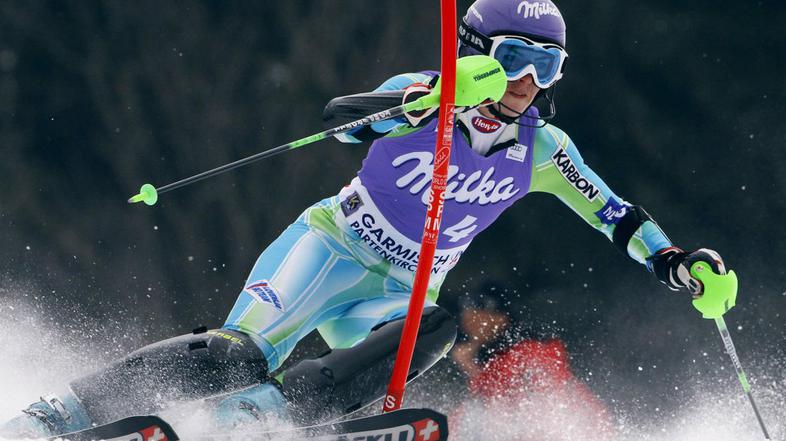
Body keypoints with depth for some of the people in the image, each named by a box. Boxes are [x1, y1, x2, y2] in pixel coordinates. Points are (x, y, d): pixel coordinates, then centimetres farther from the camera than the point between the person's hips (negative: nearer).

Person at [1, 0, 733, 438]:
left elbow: (610, 210, 8)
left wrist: (668, 260, -7)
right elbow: (343, 118, -31)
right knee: (238, 353, -27)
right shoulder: (422, 95, -13)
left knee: (433, 331, -33)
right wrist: (430, 100, -48)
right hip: (330, 248, -4)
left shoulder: (540, 151, -1)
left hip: (396, 296, 4)